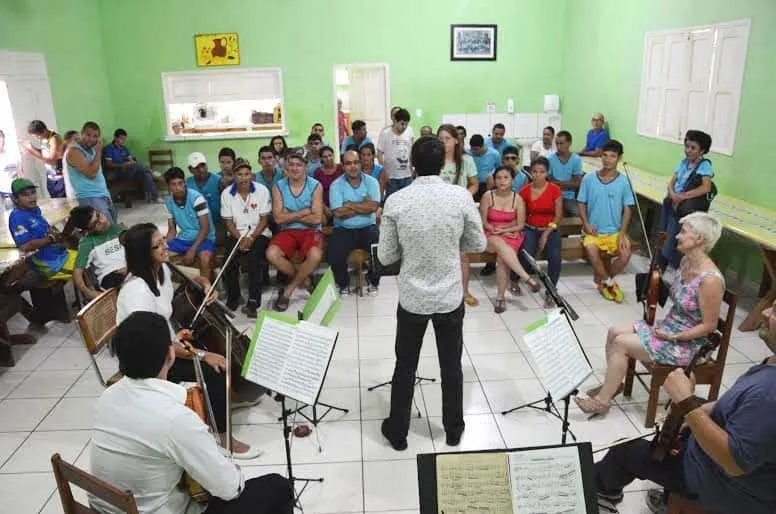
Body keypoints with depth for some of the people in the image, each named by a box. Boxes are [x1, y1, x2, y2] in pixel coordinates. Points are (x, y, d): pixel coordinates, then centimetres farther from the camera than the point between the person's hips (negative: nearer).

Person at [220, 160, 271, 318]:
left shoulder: (262, 190, -5)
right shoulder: (226, 193, -1)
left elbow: (264, 219, -4)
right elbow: (229, 221, 2)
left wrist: (251, 238, -17)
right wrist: (240, 239, -14)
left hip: (259, 233, -2)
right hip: (236, 234, 2)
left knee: (254, 256, -30)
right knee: (229, 258, -26)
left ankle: (253, 301, -24)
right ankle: (233, 296, -5)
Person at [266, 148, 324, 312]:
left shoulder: (315, 186, -4)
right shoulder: (278, 187, 2)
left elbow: (316, 219, -12)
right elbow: (278, 218, -7)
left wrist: (290, 215, -7)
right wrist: (304, 212, -9)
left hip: (311, 231, -2)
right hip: (287, 231, 2)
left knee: (315, 256, -34)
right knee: (271, 254, -27)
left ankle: (288, 290, -8)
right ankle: (306, 279, 0)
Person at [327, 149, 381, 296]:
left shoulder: (371, 182, 1)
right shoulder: (336, 185, -3)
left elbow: (373, 207, -14)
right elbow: (338, 213, -15)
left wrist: (350, 204, -11)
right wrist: (364, 206, -9)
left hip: (367, 228, 1)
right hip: (343, 229, -1)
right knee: (333, 256, -25)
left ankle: (373, 281, 5)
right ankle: (344, 284, 6)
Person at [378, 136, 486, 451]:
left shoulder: (396, 201, -11)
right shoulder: (461, 196, -11)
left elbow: (386, 257, -6)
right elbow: (478, 245, -1)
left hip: (412, 298, 0)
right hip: (450, 297, 1)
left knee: (405, 367, 16)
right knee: (451, 367, 18)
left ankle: (398, 432, 31)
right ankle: (453, 430, 34)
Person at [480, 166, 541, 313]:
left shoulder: (518, 199, -1)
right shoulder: (488, 196, -4)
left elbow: (520, 225, 0)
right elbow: (483, 222, -2)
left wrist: (503, 230, -12)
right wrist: (498, 231, -13)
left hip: (512, 235, 1)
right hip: (491, 236, 0)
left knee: (502, 257, -31)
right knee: (500, 244, -37)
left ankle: (500, 296, -18)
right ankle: (527, 278, -38)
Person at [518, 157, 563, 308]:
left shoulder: (555, 190, -4)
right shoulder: (524, 191, -1)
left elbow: (558, 215, -3)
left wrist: (546, 233, -12)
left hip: (550, 230, 0)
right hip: (530, 229, 0)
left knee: (555, 258, -26)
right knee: (526, 257, -28)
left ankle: (550, 292, -5)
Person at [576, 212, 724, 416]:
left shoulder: (710, 279, -27)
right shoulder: (686, 261, 0)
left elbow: (709, 325, -20)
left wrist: (673, 337, -19)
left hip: (687, 344, -8)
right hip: (667, 327, 9)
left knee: (621, 343, -15)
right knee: (614, 332, -2)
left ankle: (602, 400, -2)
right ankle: (612, 383, 14)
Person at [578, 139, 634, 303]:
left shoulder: (623, 181, 0)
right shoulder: (588, 179, -1)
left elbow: (627, 209, 1)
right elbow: (582, 204, 5)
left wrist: (622, 232, -10)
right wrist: (586, 224, -10)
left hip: (615, 231, 1)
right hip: (594, 230, -1)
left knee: (626, 254, -26)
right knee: (591, 250, -32)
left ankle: (601, 279, 5)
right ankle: (609, 282, -4)